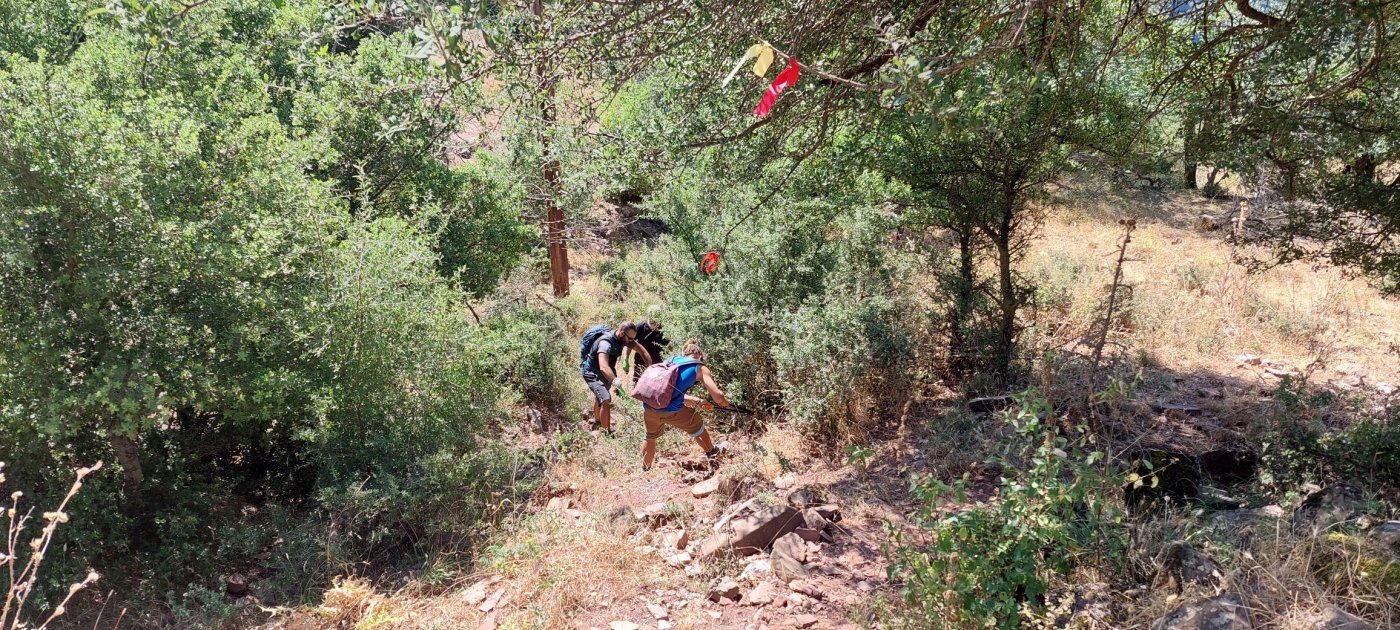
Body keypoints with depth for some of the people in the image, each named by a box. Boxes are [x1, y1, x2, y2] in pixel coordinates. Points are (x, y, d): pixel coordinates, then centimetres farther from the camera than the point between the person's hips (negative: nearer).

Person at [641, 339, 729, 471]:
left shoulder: (672, 360, 24)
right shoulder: (700, 368, 8)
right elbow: (717, 396, 1)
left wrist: (697, 401, 37)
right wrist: (725, 402, 23)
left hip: (649, 407, 5)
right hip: (671, 410, -5)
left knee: (651, 436, 34)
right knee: (697, 428, 26)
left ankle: (644, 470, 48)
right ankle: (713, 456, 43)